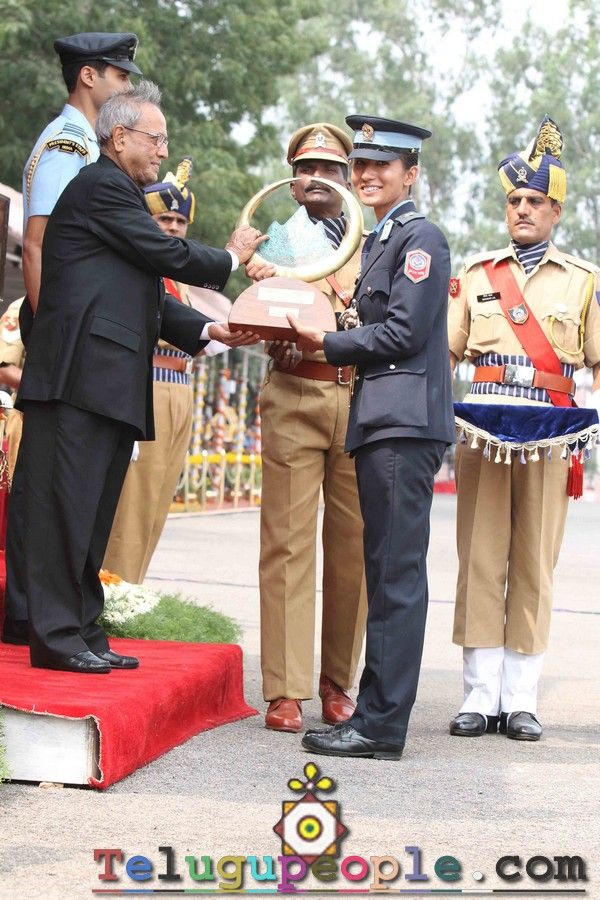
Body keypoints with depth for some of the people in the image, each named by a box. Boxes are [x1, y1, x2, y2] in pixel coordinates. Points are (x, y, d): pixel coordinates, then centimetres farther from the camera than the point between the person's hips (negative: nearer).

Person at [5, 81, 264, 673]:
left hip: (111, 386, 10)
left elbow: (148, 299, 23)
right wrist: (229, 258, 9)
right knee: (65, 506, -8)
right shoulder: (102, 187, -6)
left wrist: (209, 330, 12)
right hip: (79, 377, -10)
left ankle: (81, 630, 16)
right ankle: (54, 635, -6)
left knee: (92, 513, 11)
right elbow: (169, 256, -9)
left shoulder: (120, 195, 25)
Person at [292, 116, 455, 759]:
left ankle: (380, 725, -9)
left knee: (397, 574, -9)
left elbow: (403, 333, -14)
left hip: (406, 423, -10)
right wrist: (326, 337, 9)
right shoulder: (379, 241, 22)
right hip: (378, 423, 10)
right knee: (386, 573, 11)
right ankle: (374, 715, 16)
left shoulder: (420, 238, -7)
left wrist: (326, 344, -7)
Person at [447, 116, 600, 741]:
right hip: (481, 434, 1)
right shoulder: (474, 274, 12)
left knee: (535, 565, 1)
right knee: (480, 560, -1)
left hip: (549, 439, -1)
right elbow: (444, 354, 11)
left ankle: (520, 700, 7)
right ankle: (480, 696, 4)